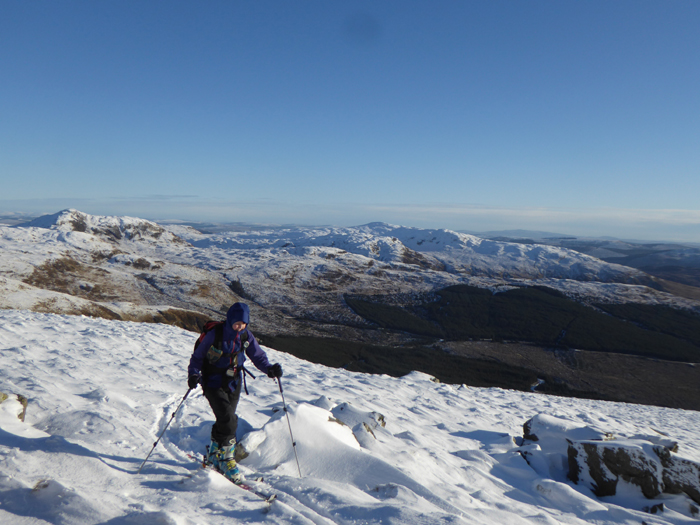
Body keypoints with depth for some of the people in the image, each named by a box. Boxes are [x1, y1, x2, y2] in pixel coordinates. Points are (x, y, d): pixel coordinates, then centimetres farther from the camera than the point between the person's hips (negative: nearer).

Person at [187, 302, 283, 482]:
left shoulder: (246, 336, -5)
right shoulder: (214, 335, -17)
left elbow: (258, 356, 0)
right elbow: (197, 357, -7)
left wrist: (269, 369, -18)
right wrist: (193, 374, -23)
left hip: (234, 383, 5)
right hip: (214, 384, -4)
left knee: (225, 421, 13)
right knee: (228, 420, -15)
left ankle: (214, 454, 37)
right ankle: (226, 458, 5)